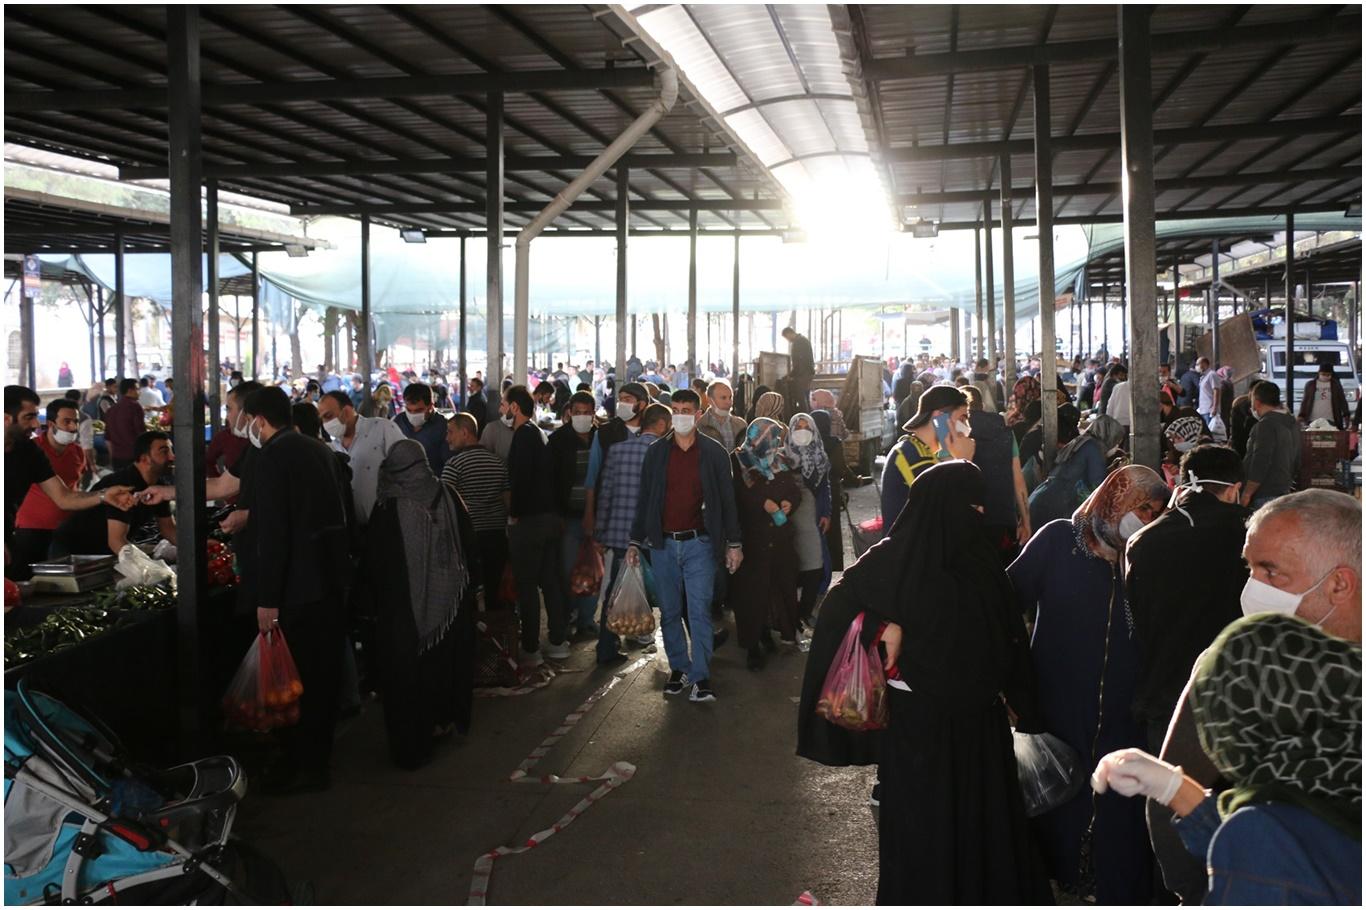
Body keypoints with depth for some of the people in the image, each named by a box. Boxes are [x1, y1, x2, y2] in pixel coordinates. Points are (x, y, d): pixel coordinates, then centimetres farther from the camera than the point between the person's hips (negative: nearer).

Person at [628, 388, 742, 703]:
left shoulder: (713, 452, 0)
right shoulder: (656, 452, 6)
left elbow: (727, 499, 2)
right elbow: (644, 499, 9)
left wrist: (734, 544, 0)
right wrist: (635, 542, 6)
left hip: (699, 543, -3)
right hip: (663, 544, 3)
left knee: (699, 612, -6)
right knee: (669, 613, 9)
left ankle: (701, 677, -2)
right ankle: (678, 669, 22)